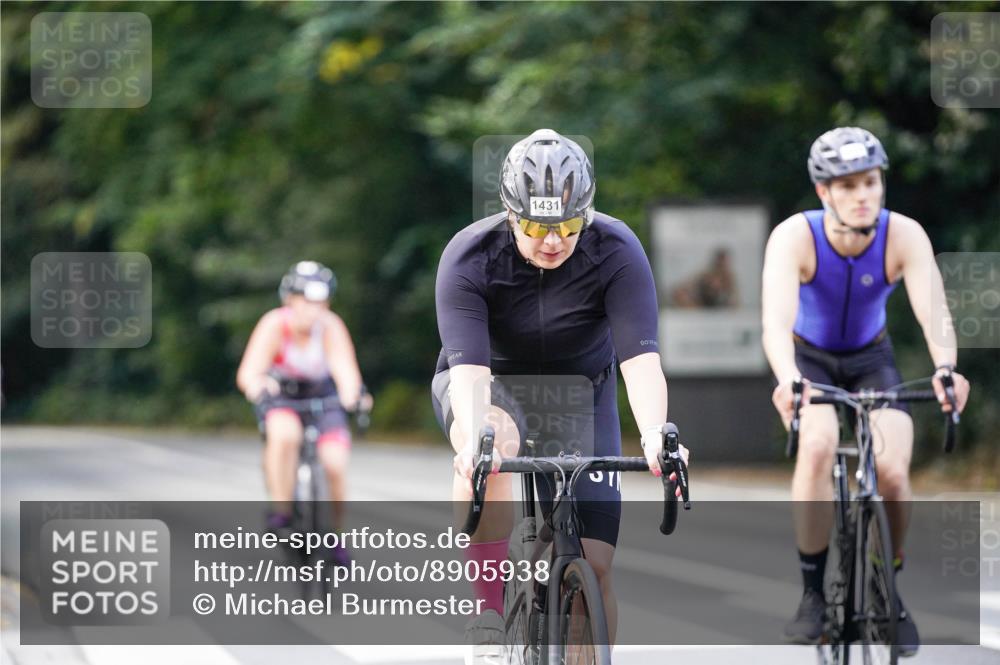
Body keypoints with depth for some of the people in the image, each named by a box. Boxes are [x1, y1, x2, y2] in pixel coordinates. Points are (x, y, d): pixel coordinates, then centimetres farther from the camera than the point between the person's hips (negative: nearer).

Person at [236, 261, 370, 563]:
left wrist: (352, 392, -59)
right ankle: (281, 509, -19)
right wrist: (258, 384, -59)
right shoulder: (274, 324, -25)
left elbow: (345, 368, -37)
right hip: (280, 394, -1)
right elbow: (248, 373, -35)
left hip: (322, 395, 1)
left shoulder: (331, 326, -24)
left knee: (335, 464, -17)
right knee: (284, 435, -35)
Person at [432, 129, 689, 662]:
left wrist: (654, 435, -52)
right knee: (497, 439, -39)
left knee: (595, 564, -9)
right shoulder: (469, 257, -26)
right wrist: (474, 437, -56)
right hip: (492, 386, -2)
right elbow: (468, 366, -36)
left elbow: (640, 357, -34)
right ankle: (487, 616, -30)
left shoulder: (616, 252, -24)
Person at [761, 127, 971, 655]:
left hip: (872, 359, 1)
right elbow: (776, 320, -43)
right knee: (818, 445, -30)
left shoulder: (904, 236, -26)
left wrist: (945, 367, -60)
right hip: (808, 358, -1)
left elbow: (933, 312, -39)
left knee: (893, 470, -20)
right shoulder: (795, 237, -29)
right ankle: (813, 593, -15)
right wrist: (788, 379, -63)